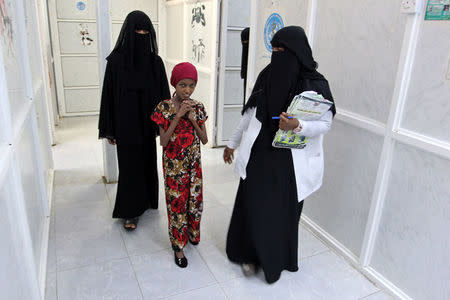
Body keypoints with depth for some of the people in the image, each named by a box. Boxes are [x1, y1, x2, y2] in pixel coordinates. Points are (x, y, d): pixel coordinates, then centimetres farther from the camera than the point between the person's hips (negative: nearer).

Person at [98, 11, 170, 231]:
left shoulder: (155, 61, -1)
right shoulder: (116, 60, -8)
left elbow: (163, 94, 3)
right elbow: (109, 95, -5)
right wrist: (109, 130, -5)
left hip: (147, 124, 3)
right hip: (125, 125, -2)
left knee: (147, 161, 14)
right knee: (129, 165, 4)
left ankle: (144, 199, 37)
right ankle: (130, 212, 18)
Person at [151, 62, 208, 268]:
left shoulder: (198, 107, -2)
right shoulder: (164, 108, -11)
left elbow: (204, 140, -2)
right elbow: (163, 142, -15)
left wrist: (192, 119, -16)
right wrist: (178, 116, -23)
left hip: (194, 162, 4)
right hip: (173, 164, -3)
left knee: (195, 199, 15)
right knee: (176, 202, 6)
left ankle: (192, 233, 41)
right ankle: (178, 245, 23)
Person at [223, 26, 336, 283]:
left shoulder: (315, 84, -10)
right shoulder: (267, 75, 2)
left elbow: (325, 123, -8)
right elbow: (249, 114, 9)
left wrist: (297, 125, -28)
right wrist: (233, 143, 15)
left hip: (290, 162, -3)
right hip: (259, 156, 3)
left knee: (283, 209, 10)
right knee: (253, 206, 9)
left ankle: (276, 259, 36)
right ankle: (251, 254, 34)